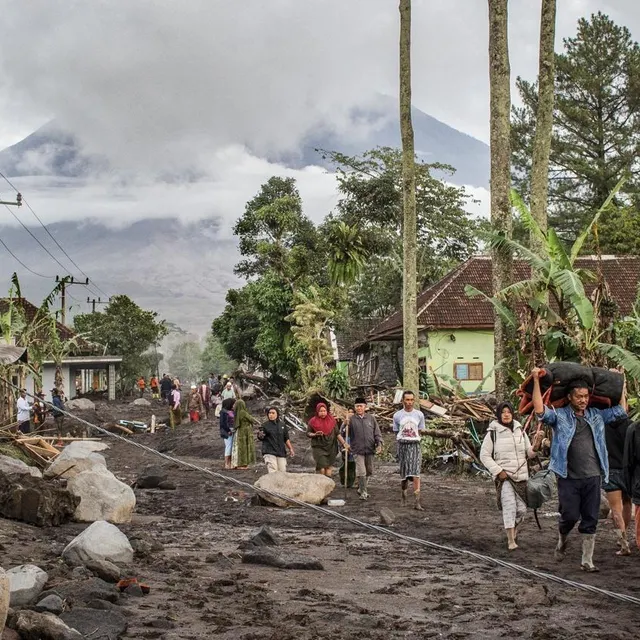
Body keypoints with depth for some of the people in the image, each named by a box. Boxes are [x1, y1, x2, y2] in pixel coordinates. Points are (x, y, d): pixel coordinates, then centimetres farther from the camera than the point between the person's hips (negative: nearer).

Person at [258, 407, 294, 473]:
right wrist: (260, 436, -30)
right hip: (269, 453, -4)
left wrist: (290, 449, 11)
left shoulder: (282, 425, 11)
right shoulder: (265, 425, -1)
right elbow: (260, 437, -7)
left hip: (281, 453, 4)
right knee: (273, 473, -15)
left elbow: (286, 439, 18)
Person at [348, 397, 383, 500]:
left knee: (369, 471, 13)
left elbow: (377, 432, 5)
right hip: (358, 450, -3)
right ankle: (363, 492, -1)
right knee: (361, 472, -9)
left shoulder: (371, 418, 5)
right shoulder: (352, 420, 0)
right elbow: (347, 434, 5)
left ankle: (361, 488, 30)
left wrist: (379, 443, -4)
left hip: (370, 449, 3)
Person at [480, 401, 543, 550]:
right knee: (509, 505, -18)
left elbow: (529, 454, 13)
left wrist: (536, 445, -9)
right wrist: (498, 471, -11)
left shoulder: (520, 431, 10)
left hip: (521, 476, 4)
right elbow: (484, 455, -2)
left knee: (522, 509, 5)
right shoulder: (493, 433, -4)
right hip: (503, 476, -4)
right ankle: (510, 540, -14)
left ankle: (514, 529, 35)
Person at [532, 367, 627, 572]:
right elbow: (540, 410, -17)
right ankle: (562, 541, 28)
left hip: (592, 477, 4)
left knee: (590, 520, 4)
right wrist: (536, 381, -18)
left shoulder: (597, 415, 11)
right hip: (569, 478, -3)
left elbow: (621, 410, 18)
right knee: (570, 516, -5)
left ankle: (587, 560, 13)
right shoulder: (559, 416, -1)